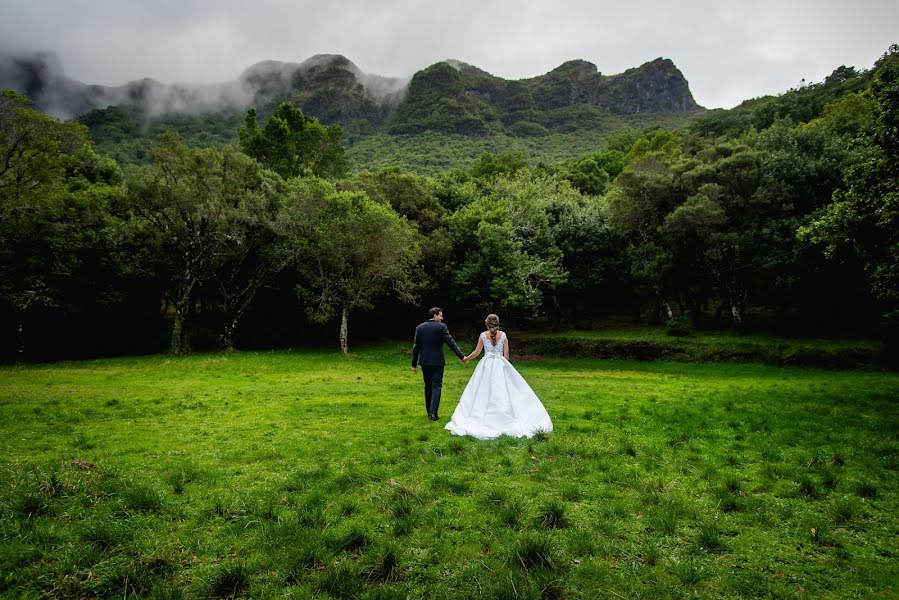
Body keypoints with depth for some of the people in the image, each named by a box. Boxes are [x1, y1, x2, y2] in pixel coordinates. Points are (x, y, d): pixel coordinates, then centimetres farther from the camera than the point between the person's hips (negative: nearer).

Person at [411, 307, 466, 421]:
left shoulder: (420, 327, 4)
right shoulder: (441, 326, -8)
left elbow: (416, 346, 3)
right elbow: (451, 342, -12)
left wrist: (414, 363, 8)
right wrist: (461, 356, -10)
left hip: (424, 361, 4)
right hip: (437, 361, -4)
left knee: (428, 386, 15)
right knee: (436, 386, -1)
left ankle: (429, 411, 22)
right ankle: (433, 412, -12)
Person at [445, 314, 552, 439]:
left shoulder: (483, 335, -1)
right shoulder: (503, 335, 2)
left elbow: (477, 352, 2)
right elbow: (506, 353, 3)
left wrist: (466, 358, 17)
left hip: (486, 365, -1)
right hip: (500, 365, 1)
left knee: (485, 392, 3)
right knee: (503, 392, 3)